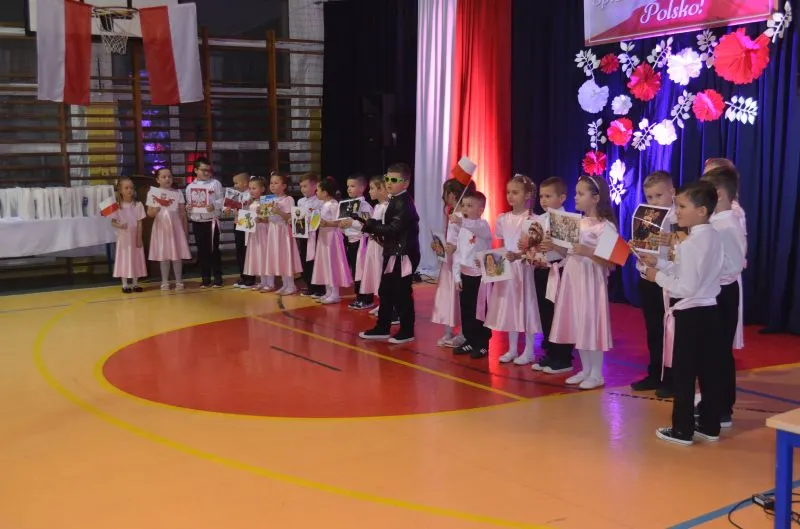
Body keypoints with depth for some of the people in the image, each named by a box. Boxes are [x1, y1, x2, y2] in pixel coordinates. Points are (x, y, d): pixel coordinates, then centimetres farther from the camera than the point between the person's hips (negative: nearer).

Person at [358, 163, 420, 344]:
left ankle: (407, 331, 13)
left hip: (403, 256, -10)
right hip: (393, 254, 10)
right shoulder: (395, 200, 12)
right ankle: (382, 328, 25)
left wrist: (370, 225, -18)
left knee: (401, 294, 0)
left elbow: (393, 229, -26)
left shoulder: (403, 203, -19)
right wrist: (375, 229, -1)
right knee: (385, 292, 15)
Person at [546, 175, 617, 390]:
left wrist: (588, 252, -27)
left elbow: (611, 263, -15)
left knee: (591, 323, -3)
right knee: (577, 324, 11)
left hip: (591, 280, -7)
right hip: (573, 278, 8)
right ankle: (585, 369, 23)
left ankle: (597, 374, 8)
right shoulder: (576, 223, 10)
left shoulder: (606, 226, -12)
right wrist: (554, 247, 2)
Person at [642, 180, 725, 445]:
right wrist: (661, 265, 7)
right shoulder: (714, 237, 8)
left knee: (684, 374, 2)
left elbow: (687, 286, -23)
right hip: (709, 311, 9)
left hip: (689, 314, -9)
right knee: (709, 371, 14)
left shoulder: (690, 244, -20)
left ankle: (682, 430, 10)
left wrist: (658, 276, -11)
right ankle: (709, 426, 23)